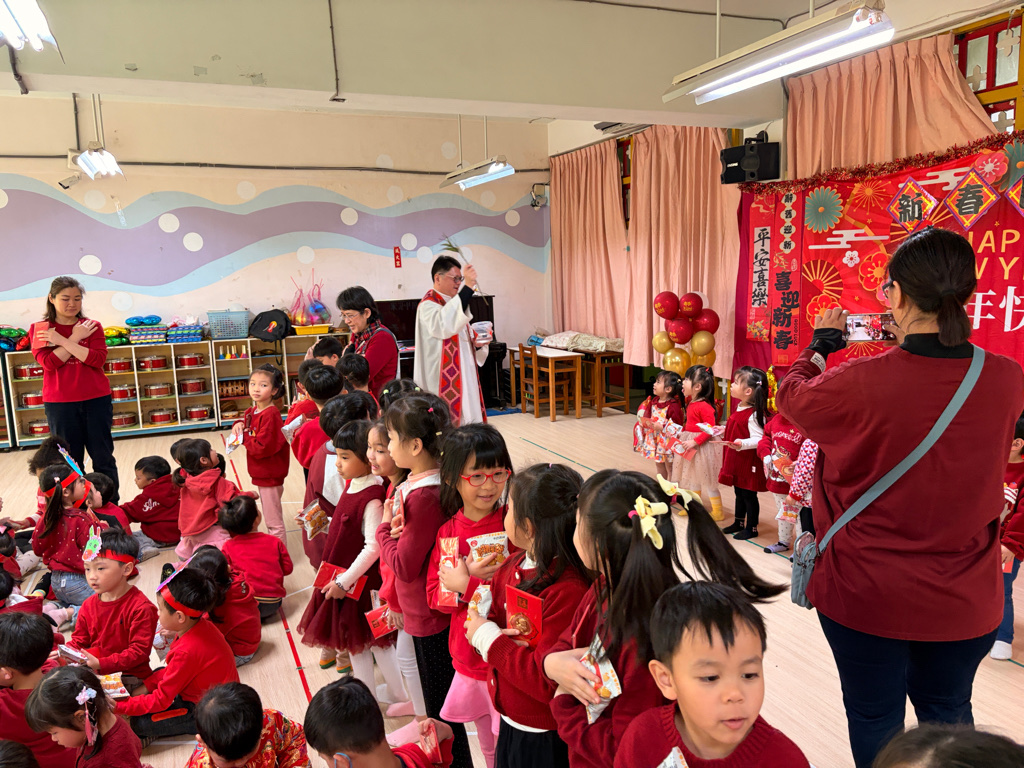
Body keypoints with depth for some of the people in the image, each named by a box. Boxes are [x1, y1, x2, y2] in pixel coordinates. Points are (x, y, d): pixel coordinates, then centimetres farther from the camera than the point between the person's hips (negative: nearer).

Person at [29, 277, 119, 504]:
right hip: (60, 404, 0)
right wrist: (75, 338, -11)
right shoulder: (39, 329, 4)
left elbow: (98, 359, -11)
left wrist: (63, 341, -14)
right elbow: (49, 363, -10)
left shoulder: (92, 327, 4)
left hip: (96, 400, 0)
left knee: (103, 458, 5)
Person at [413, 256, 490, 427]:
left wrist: (476, 343, 1)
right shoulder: (428, 305, -12)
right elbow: (444, 325, -35)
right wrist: (467, 287, -37)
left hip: (463, 377, 9)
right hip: (444, 380, -9)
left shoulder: (452, 303, 17)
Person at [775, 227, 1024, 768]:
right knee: (948, 712, 27)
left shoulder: (859, 384, -25)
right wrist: (935, 345, 17)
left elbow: (792, 395, -4)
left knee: (875, 720, 18)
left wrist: (821, 343, 13)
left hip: (866, 595, -4)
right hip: (963, 598, 4)